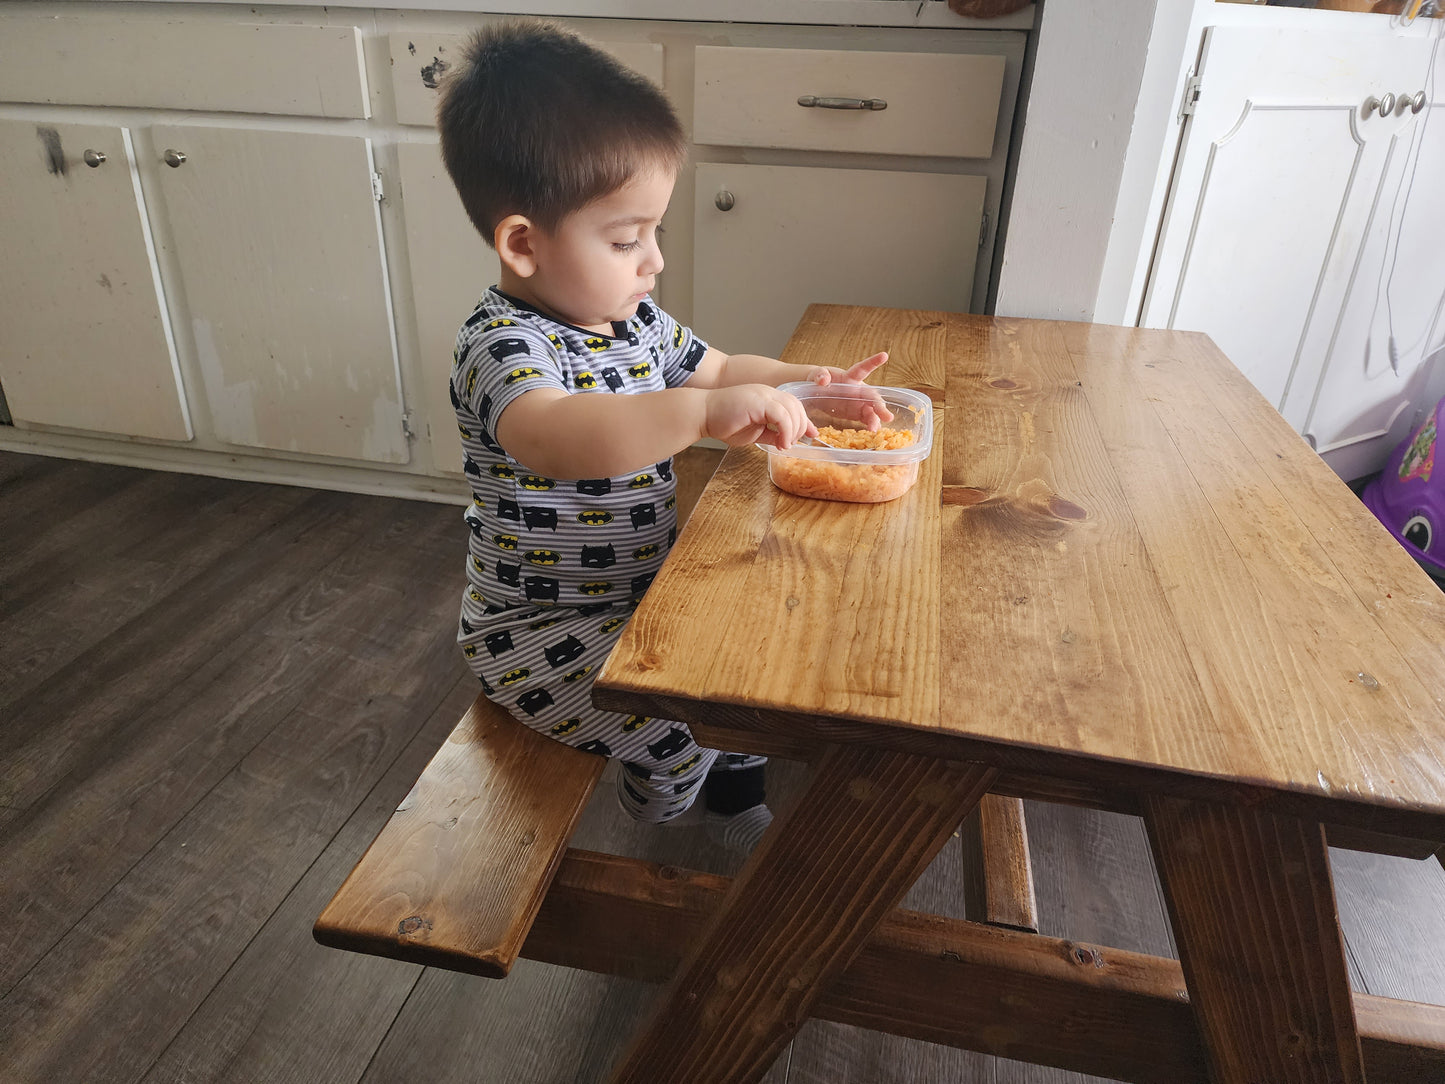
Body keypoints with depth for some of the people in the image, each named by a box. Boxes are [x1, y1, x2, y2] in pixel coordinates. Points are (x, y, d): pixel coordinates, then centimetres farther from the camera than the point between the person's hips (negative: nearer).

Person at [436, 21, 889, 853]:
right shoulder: (505, 345, -27)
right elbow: (554, 435, -50)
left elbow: (719, 369, 17)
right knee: (680, 727, -25)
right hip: (539, 627, -8)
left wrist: (807, 383, 1)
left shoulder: (629, 316, 2)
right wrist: (707, 410, -57)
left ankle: (739, 803, 30)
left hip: (645, 589, 9)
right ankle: (659, 803, 14)